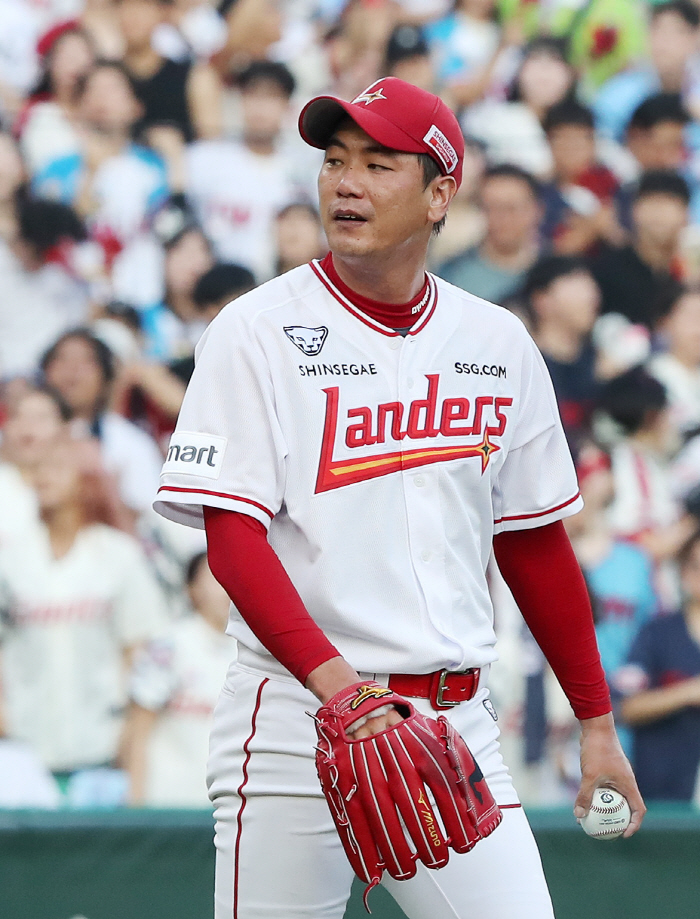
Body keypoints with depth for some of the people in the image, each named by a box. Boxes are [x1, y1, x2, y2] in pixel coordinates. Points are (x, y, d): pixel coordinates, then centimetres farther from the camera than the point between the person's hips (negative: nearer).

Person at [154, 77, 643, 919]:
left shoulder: (498, 344, 9)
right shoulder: (255, 334, -4)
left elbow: (534, 541, 17)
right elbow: (233, 539, -11)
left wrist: (595, 723, 15)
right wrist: (339, 686, -24)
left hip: (458, 723, 3)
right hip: (295, 716, -3)